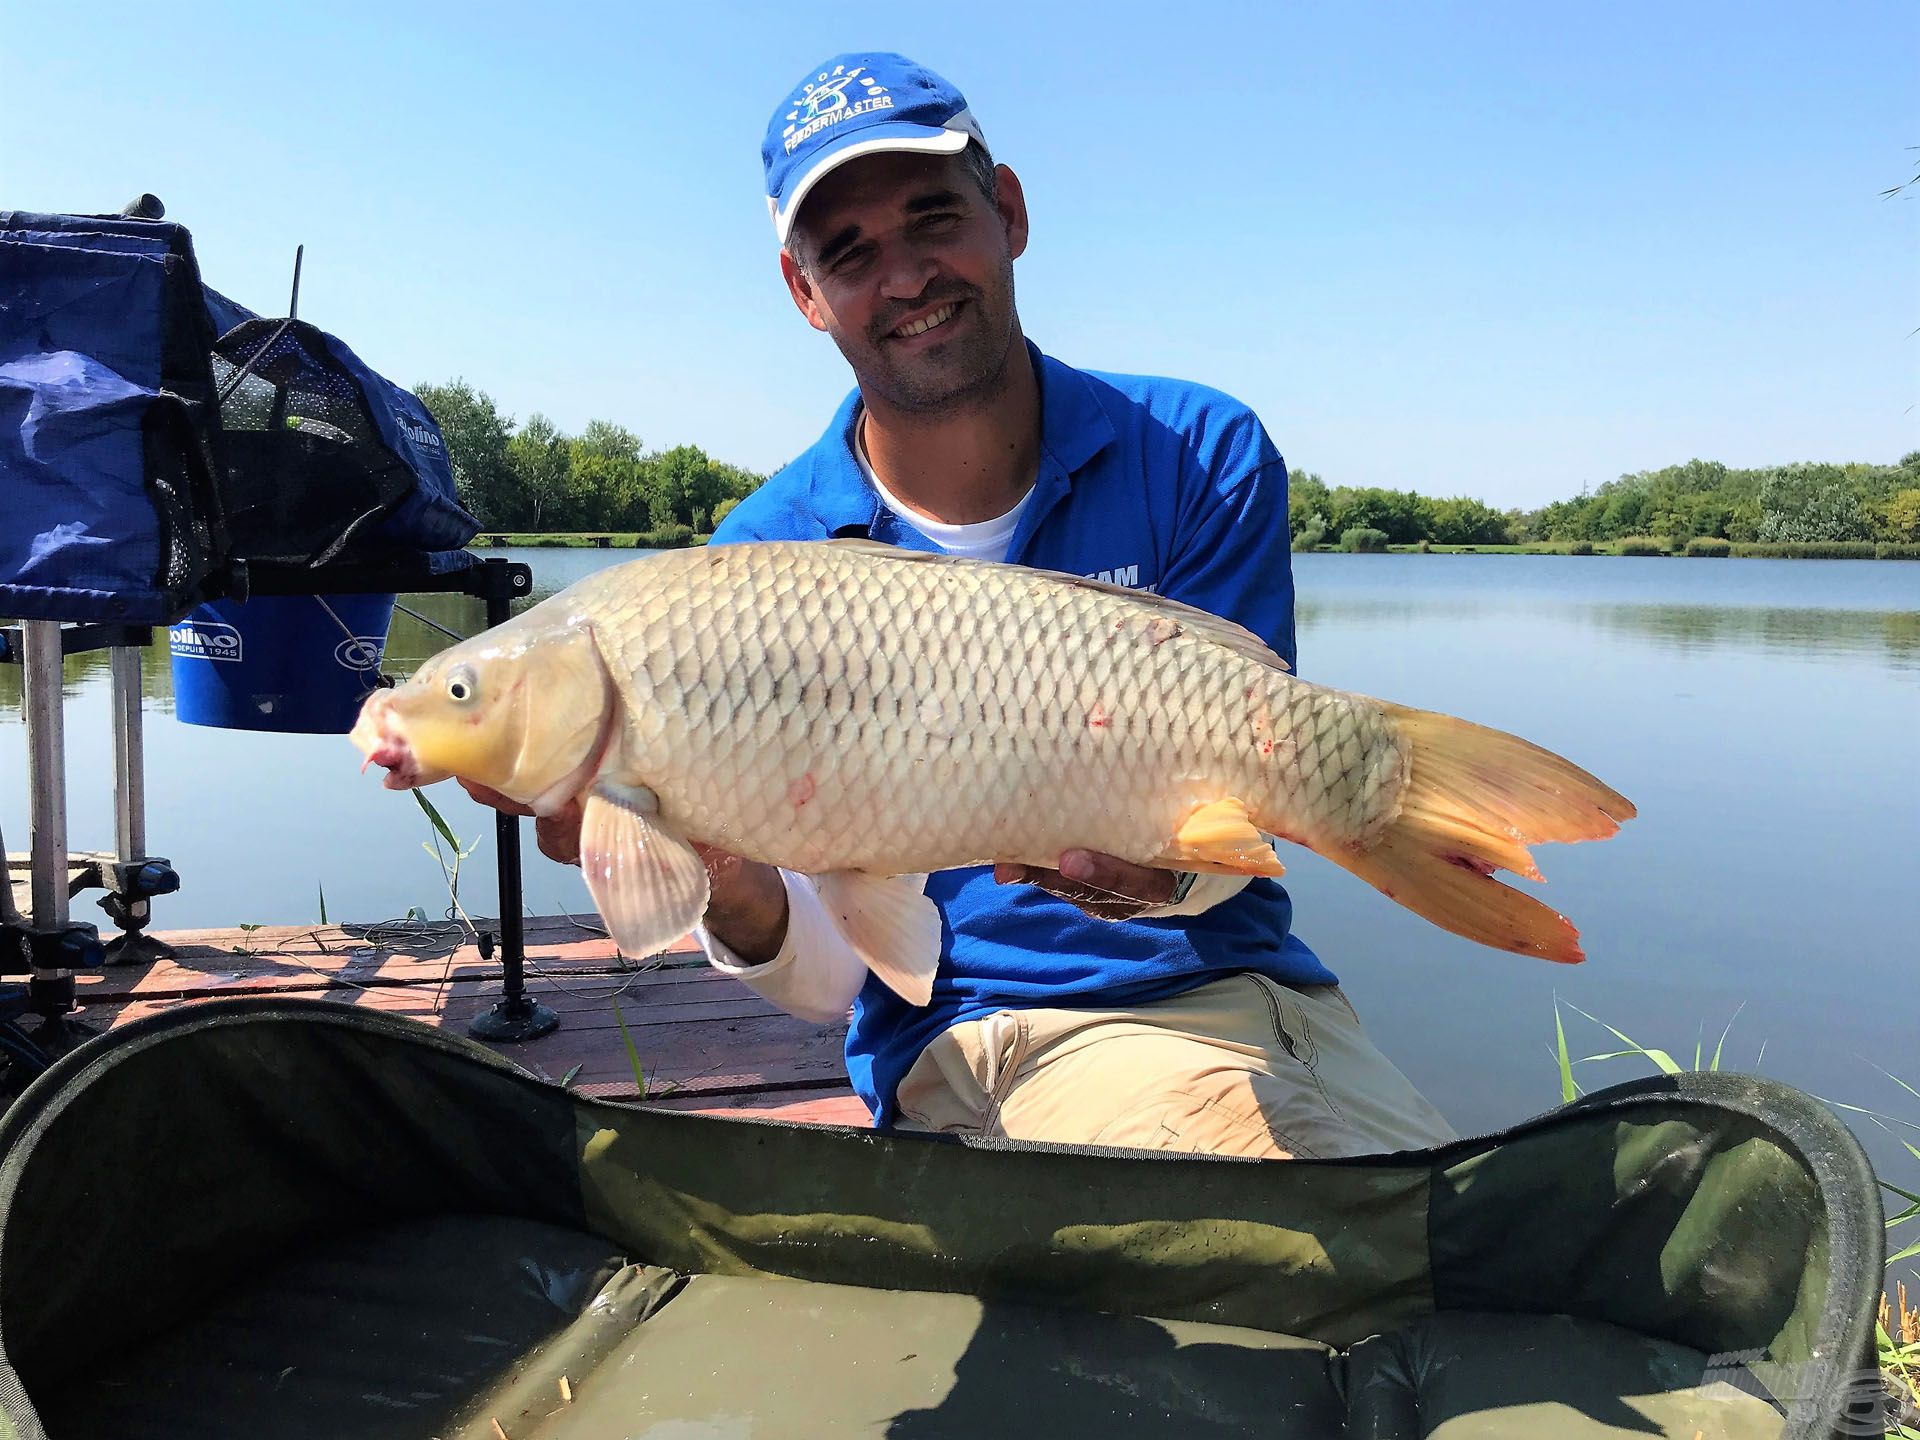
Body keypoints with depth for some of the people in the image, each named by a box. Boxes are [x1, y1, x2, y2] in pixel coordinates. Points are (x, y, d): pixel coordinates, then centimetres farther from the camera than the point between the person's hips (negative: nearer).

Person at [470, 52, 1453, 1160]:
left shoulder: (1205, 454, -2)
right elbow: (834, 978, -4)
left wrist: (1153, 866, -28)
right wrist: (734, 891, -27)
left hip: (1245, 981, 4)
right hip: (978, 1032, -3)